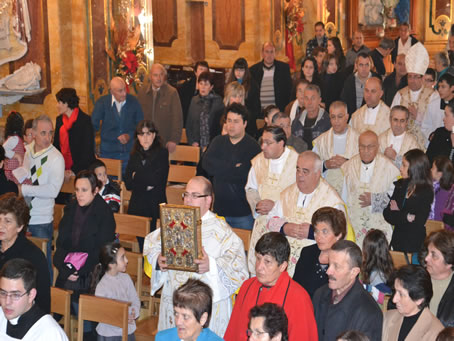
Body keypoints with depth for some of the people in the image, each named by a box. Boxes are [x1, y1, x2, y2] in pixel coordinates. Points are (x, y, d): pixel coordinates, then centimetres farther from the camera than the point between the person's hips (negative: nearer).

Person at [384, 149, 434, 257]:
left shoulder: (426, 192, -12)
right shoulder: (400, 185, 5)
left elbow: (418, 222, -17)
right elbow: (387, 213, -1)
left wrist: (397, 215, -5)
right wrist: (406, 217, -16)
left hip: (414, 244, -5)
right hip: (397, 240, 5)